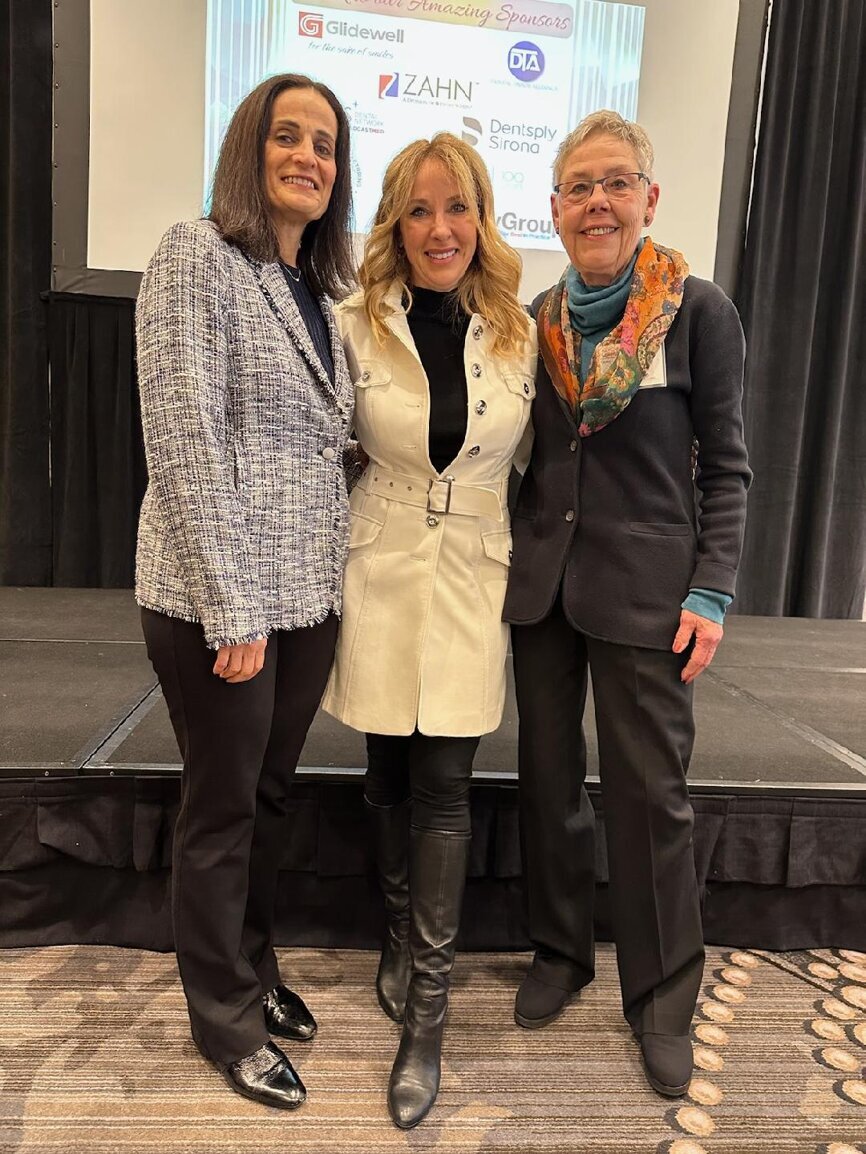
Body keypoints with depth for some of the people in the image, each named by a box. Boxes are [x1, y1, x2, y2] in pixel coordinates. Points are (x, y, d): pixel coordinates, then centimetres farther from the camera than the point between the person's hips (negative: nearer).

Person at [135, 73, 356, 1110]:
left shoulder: (317, 292, 14)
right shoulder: (196, 257, -8)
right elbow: (184, 440, -16)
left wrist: (321, 579, 7)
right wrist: (232, 608, -18)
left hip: (307, 594, 7)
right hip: (218, 597, -6)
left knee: (270, 795, 18)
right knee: (223, 810, 8)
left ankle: (254, 968, 41)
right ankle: (227, 1021, 30)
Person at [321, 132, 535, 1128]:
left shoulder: (518, 334, 2)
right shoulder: (355, 326, -3)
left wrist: (532, 559, 9)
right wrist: (337, 546, 2)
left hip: (473, 579, 0)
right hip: (381, 572, 0)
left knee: (443, 785, 1)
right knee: (390, 773, 11)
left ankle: (424, 1010, 13)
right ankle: (401, 934, 36)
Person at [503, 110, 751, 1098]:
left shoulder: (698, 311, -3)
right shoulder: (536, 320, 7)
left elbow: (724, 467, -2)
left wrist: (711, 592, -10)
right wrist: (506, 559, 5)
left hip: (644, 588, -4)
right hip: (540, 580, 4)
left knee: (650, 791, 4)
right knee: (548, 776, 13)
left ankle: (662, 1000, 25)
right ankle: (558, 952, 34)